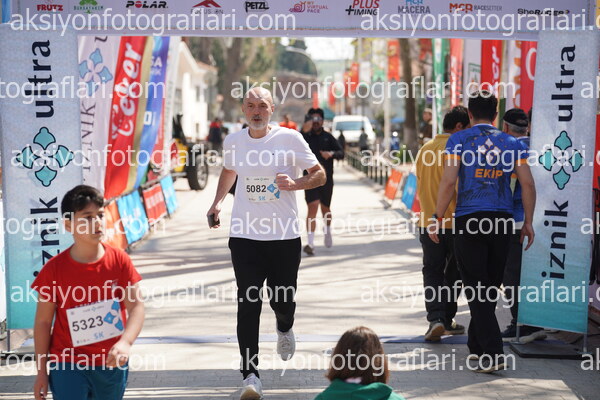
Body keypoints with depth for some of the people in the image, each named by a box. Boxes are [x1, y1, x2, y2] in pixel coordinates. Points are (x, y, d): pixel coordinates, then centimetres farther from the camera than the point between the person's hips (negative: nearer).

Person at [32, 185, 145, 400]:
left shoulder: (119, 260, -6)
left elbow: (136, 305, -11)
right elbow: (43, 321, -3)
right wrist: (41, 372, -1)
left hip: (111, 363, 2)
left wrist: (125, 342, -30)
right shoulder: (54, 269, -10)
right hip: (68, 366, -2)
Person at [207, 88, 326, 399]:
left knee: (282, 299, 7)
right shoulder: (233, 141, 6)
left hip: (284, 235, -1)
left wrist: (296, 183, -18)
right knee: (248, 304, -7)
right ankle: (250, 374, -6)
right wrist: (218, 202, 12)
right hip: (244, 235, 1)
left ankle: (284, 328, 46)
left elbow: (320, 175, 1)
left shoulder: (290, 138, -4)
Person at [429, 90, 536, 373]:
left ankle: (492, 353, -12)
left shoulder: (459, 140, -1)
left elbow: (449, 182, -10)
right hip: (502, 222, 4)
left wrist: (438, 218, -4)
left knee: (476, 287, -2)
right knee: (491, 285, 15)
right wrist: (528, 222, 11)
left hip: (469, 221, -4)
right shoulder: (511, 143, 9)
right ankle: (476, 345, 28)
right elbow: (528, 184, 3)